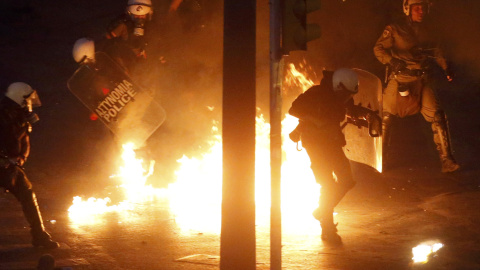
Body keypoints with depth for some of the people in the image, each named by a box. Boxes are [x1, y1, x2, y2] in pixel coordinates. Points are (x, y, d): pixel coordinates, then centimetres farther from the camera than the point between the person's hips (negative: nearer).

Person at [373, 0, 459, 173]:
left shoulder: (424, 30, 12)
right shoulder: (394, 30, -3)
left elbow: (434, 50, 23)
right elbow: (378, 49, -6)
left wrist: (445, 68, 13)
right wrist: (392, 61, -22)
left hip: (422, 81, 3)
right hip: (400, 79, -3)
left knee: (437, 117, -6)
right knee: (386, 118, -1)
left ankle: (446, 161, -2)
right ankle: (383, 158, 18)